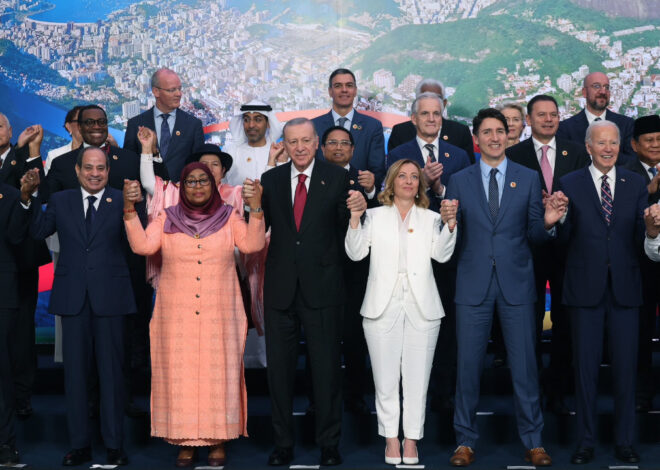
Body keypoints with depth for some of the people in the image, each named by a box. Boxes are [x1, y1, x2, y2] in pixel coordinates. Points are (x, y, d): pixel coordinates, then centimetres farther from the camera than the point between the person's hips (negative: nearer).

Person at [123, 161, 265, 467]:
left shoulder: (228, 217, 6)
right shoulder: (168, 219, 6)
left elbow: (252, 245, -7)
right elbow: (142, 246, -7)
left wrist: (256, 210, -19)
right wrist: (129, 210, -17)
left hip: (219, 314, 0)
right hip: (177, 315, 0)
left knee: (218, 373, 1)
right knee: (180, 375, 0)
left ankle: (218, 439, 10)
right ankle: (185, 441, 8)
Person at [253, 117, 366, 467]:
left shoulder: (337, 178, -2)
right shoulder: (270, 180, 5)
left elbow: (345, 231, -5)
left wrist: (357, 209, -24)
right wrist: (251, 203, -16)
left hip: (321, 285, -2)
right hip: (280, 287, 3)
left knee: (326, 366, 6)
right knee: (279, 367, 10)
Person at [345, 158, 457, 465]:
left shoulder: (430, 219, 13)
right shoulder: (375, 216, 12)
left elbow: (442, 255, -1)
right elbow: (355, 253, 1)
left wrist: (451, 226, -16)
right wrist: (355, 220, -12)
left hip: (421, 307, 1)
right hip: (383, 306, 0)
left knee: (417, 377, 1)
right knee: (385, 378, 2)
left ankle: (412, 439, 9)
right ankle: (391, 438, 11)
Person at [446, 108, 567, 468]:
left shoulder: (528, 178, 7)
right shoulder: (459, 181, 7)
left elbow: (534, 235, 6)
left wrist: (547, 222, -16)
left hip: (516, 283, 0)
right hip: (473, 284, 0)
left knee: (524, 364, 3)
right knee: (468, 364, 4)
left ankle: (533, 441, 15)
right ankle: (466, 440, 16)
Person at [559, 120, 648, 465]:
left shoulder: (636, 184, 7)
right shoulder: (570, 184, 3)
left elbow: (641, 237, 1)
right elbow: (563, 239, -1)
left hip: (625, 288, 1)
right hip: (585, 288, -1)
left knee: (625, 367, 6)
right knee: (585, 367, 6)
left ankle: (624, 442, 18)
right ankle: (586, 442, 16)